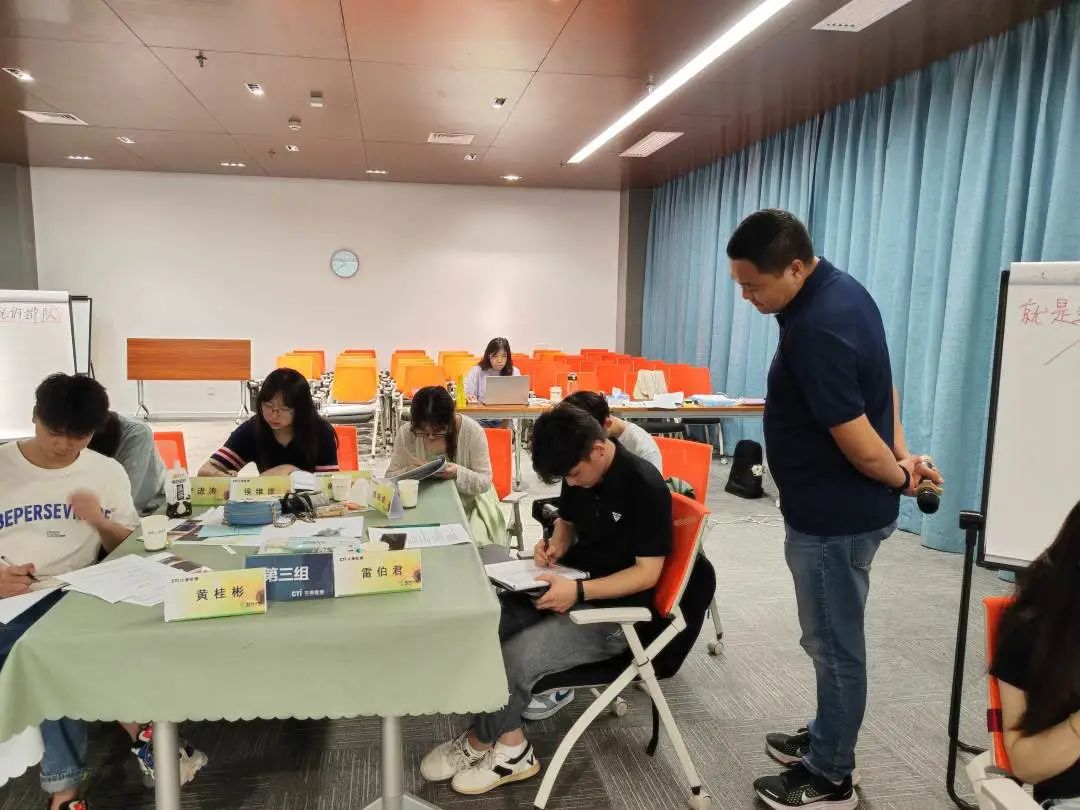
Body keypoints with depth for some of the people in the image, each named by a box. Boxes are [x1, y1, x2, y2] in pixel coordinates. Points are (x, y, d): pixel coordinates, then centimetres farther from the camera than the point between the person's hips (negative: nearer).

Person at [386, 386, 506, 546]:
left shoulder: (472, 431, -16)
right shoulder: (407, 432, -11)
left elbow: (485, 482, -12)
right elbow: (390, 478, -3)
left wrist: (458, 473, -32)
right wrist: (409, 471, -25)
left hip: (468, 505, -1)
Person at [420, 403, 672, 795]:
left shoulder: (645, 487, -21)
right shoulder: (580, 474, 0)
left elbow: (648, 572, -19)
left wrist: (578, 591, -30)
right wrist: (555, 544, -5)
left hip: (613, 611, -7)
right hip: (570, 584, 8)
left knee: (515, 657, -23)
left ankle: (479, 743, 8)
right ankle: (510, 748, -1)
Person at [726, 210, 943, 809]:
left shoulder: (815, 330, -29)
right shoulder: (839, 288, 4)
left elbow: (861, 447, -25)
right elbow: (880, 381, 15)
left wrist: (900, 478, -5)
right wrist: (902, 455, 10)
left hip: (835, 515, -10)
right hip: (843, 507, 10)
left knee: (834, 644, 7)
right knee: (831, 639, 23)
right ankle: (826, 740, 41)